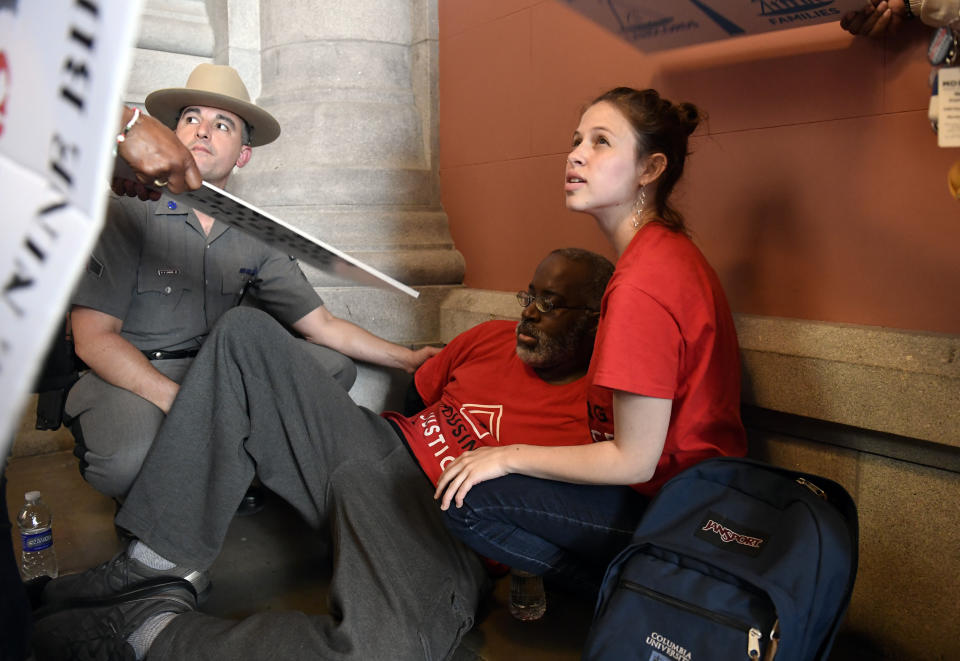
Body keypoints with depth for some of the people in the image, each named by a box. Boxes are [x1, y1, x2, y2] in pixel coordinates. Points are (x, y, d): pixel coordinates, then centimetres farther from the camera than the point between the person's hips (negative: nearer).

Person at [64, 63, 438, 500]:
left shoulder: (253, 237, 4)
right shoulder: (129, 210, -10)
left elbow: (321, 325, 6)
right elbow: (94, 338, -15)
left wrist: (409, 360, 2)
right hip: (126, 378, -5)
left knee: (334, 367, -9)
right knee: (131, 459, -37)